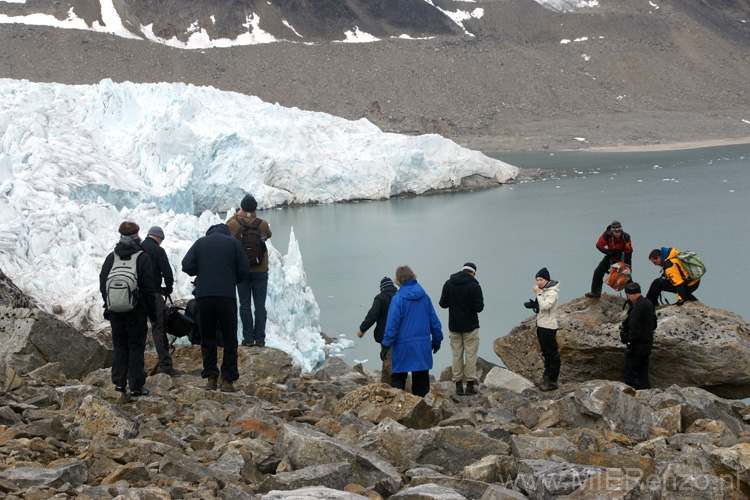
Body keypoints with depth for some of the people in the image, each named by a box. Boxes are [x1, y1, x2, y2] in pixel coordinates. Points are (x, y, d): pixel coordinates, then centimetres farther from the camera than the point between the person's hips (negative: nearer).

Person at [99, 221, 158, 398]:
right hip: (136, 310, -3)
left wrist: (108, 305, 16)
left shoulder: (111, 257, 4)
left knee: (119, 346, 13)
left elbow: (102, 283, 7)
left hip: (115, 310, 3)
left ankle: (119, 382, 12)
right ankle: (136, 386, 1)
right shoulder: (142, 257, -7)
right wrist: (152, 310, 0)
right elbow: (148, 287, -8)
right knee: (136, 347, 2)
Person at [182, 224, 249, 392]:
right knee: (230, 339, 5)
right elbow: (244, 268, 1)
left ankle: (211, 377, 7)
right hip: (226, 296, -1)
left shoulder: (200, 243, 9)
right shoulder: (233, 242, 6)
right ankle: (228, 380, 1)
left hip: (203, 296, 1)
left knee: (207, 338, 12)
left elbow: (187, 266, 1)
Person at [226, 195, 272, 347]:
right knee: (260, 305, 3)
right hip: (260, 270, 0)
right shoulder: (263, 224, -5)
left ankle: (248, 338, 2)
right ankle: (260, 338, 2)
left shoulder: (234, 224, -6)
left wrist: (237, 215, 25)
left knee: (245, 305, 5)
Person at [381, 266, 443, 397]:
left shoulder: (398, 299, -11)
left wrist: (386, 345, -7)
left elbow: (392, 324, -12)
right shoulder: (424, 297, 4)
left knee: (398, 378, 5)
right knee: (421, 380, 11)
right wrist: (436, 341, 20)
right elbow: (434, 321, 10)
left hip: (403, 347, -4)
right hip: (423, 346, 4)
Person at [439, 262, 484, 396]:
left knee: (456, 354, 8)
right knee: (470, 354, 3)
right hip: (470, 326, -3)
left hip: (454, 326, 3)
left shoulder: (448, 284, 0)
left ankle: (458, 385, 8)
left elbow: (443, 304, 3)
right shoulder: (474, 286, -12)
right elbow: (479, 307, -15)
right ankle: (470, 384, 3)